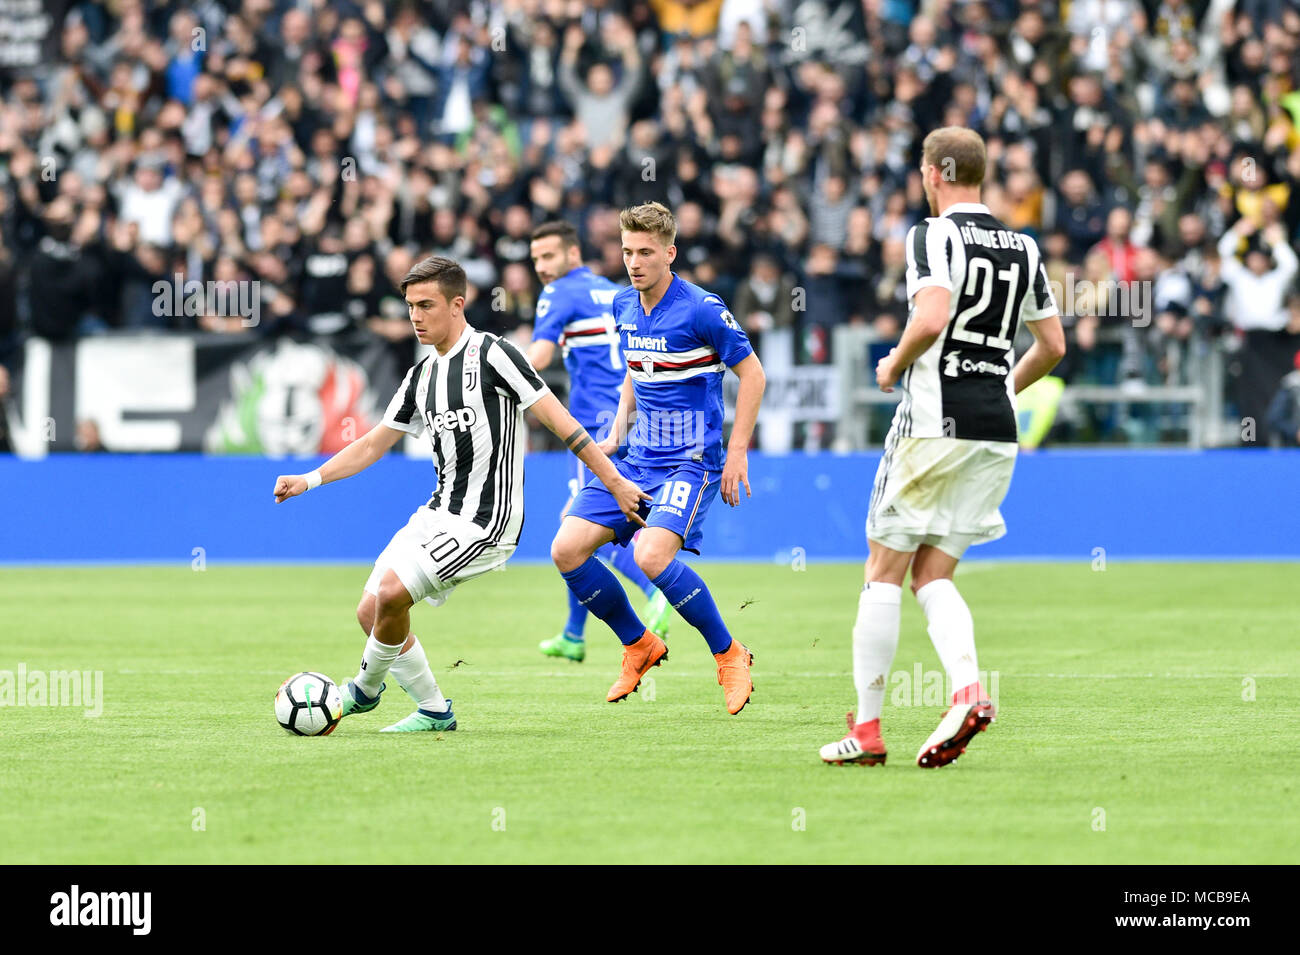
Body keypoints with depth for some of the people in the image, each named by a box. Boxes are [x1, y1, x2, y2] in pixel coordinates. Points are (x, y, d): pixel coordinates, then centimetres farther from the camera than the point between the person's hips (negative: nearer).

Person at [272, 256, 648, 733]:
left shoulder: (491, 354, -11)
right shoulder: (422, 376, 12)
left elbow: (560, 420, -12)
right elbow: (373, 444, 19)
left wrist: (615, 482, -15)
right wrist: (310, 480, 8)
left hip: (486, 521, -9)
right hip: (440, 511, 9)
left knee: (392, 592, -20)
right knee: (371, 611, 2)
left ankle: (364, 689, 6)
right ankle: (434, 711, 15)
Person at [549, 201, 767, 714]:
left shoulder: (701, 310, -14)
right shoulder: (624, 306, 7)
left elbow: (751, 373, -7)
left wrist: (737, 451, -10)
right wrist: (619, 428, 12)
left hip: (691, 460, -7)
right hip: (637, 459, 7)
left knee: (652, 555, -28)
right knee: (567, 549, -5)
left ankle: (729, 654, -8)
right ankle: (639, 645, 15)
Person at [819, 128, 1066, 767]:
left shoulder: (933, 235, -8)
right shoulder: (1022, 248, 13)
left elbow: (932, 318, -24)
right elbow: (1052, 345, 15)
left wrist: (894, 366, -6)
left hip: (935, 423, -6)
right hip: (998, 432, 6)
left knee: (885, 572, 4)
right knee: (933, 576, 10)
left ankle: (866, 726, 4)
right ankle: (967, 689, -16)